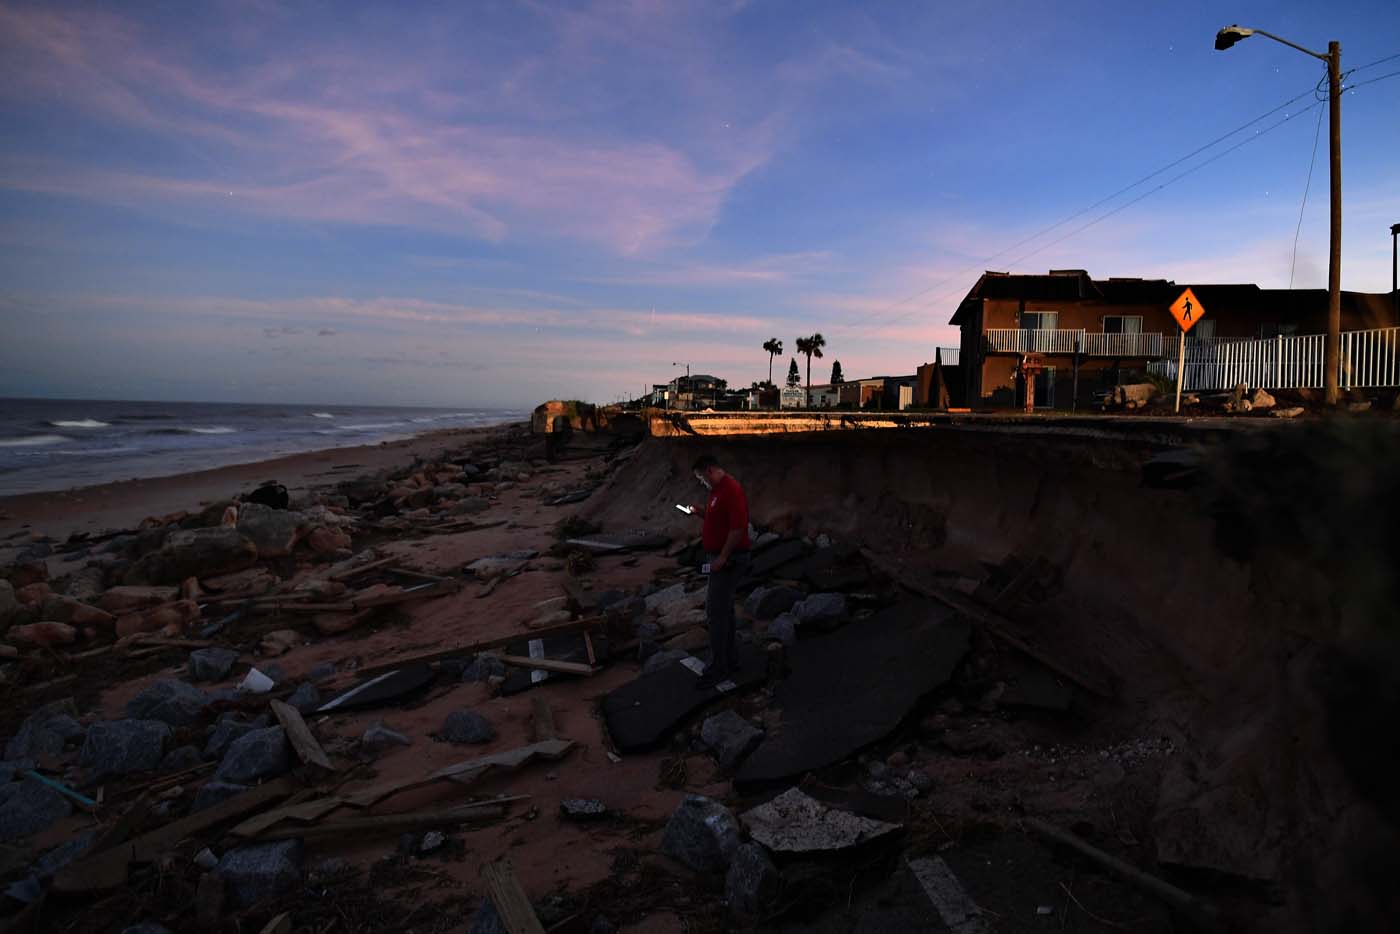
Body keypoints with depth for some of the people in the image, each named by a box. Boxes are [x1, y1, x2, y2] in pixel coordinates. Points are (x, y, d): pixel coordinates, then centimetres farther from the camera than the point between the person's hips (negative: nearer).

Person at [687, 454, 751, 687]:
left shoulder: (732, 490, -19)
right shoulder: (718, 490, 14)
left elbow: (738, 527, -25)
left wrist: (722, 557, -24)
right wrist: (702, 512, 7)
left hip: (729, 560, -11)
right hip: (720, 558, 11)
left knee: (715, 612, -9)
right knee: (723, 610, 16)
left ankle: (718, 668, -3)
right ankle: (730, 661, 25)